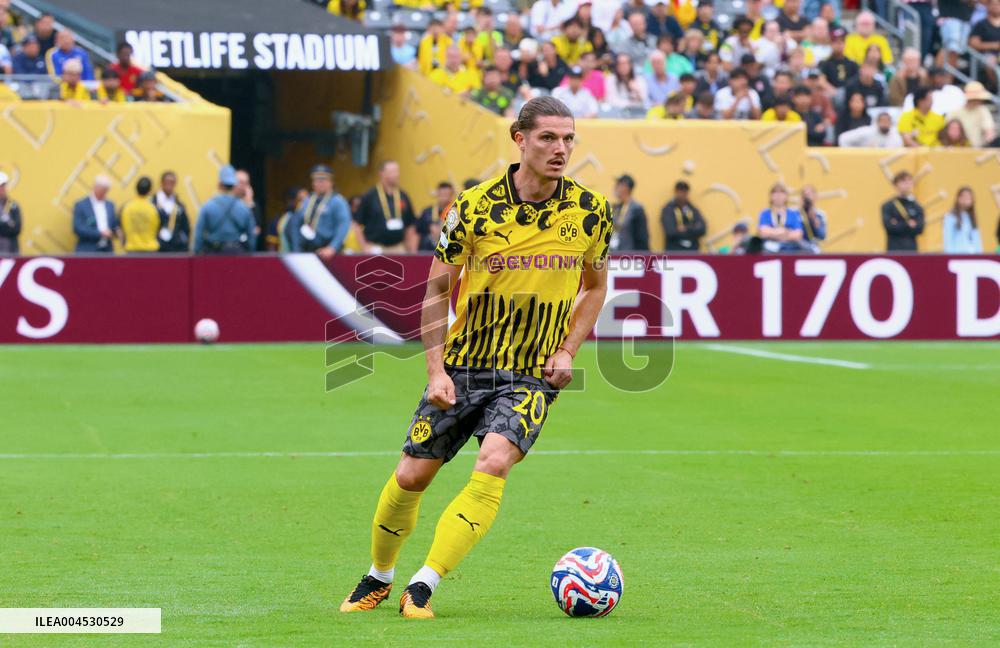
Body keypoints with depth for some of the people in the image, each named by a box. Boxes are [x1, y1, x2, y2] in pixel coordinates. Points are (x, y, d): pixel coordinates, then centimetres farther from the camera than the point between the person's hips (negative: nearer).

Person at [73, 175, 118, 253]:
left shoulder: (110, 205, 15)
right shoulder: (81, 205, -2)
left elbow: (115, 225, 21)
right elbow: (78, 229, -11)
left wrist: (116, 232, -4)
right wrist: (100, 233, -16)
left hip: (107, 251, 5)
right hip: (87, 252, -5)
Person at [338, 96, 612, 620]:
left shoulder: (590, 210, -4)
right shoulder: (475, 207, -8)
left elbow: (595, 286, 13)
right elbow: (437, 288, 1)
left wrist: (567, 351, -1)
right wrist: (435, 369, -7)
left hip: (532, 375, -1)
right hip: (463, 365, 1)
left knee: (493, 465, -24)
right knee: (411, 476, 3)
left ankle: (423, 587, -21)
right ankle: (378, 578, 30)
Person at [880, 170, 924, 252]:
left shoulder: (917, 207, 9)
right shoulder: (887, 206, 2)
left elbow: (919, 229, -3)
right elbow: (889, 227, -11)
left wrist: (898, 226, -9)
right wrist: (908, 225, -7)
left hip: (911, 249, 2)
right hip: (894, 250, -2)